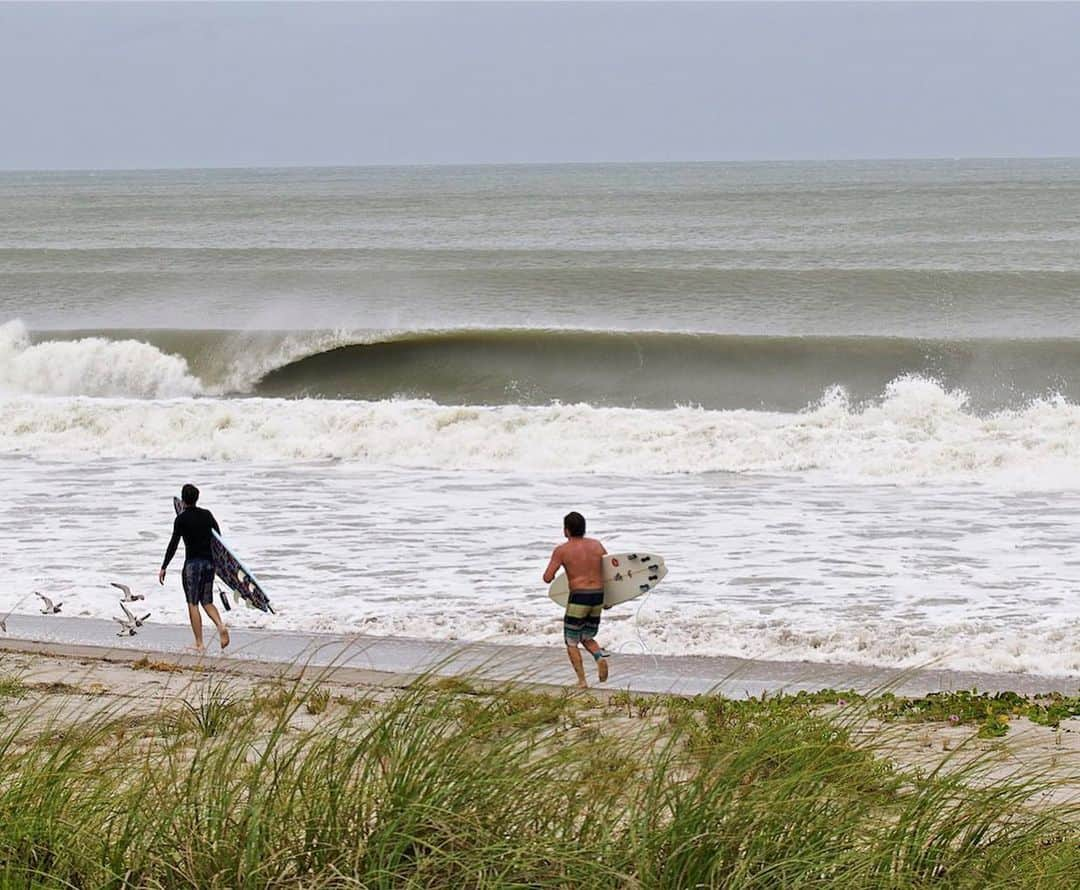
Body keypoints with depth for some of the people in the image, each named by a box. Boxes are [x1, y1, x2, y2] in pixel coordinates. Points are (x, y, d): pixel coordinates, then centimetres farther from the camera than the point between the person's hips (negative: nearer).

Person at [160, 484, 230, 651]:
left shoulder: (182, 518, -8)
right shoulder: (207, 515, 7)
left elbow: (173, 544, -11)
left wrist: (164, 567, -7)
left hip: (192, 563, -5)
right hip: (209, 562, 5)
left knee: (193, 604, 1)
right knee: (207, 602, 15)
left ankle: (199, 644, -1)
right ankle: (220, 625, -12)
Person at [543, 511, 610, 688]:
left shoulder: (562, 550, -6)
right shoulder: (596, 545, 7)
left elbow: (547, 578, -9)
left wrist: (549, 575, 16)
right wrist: (608, 599, 23)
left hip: (578, 598, -5)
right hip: (598, 597, 5)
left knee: (571, 643, 9)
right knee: (587, 638, 21)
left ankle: (581, 680, -2)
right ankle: (600, 656, -10)